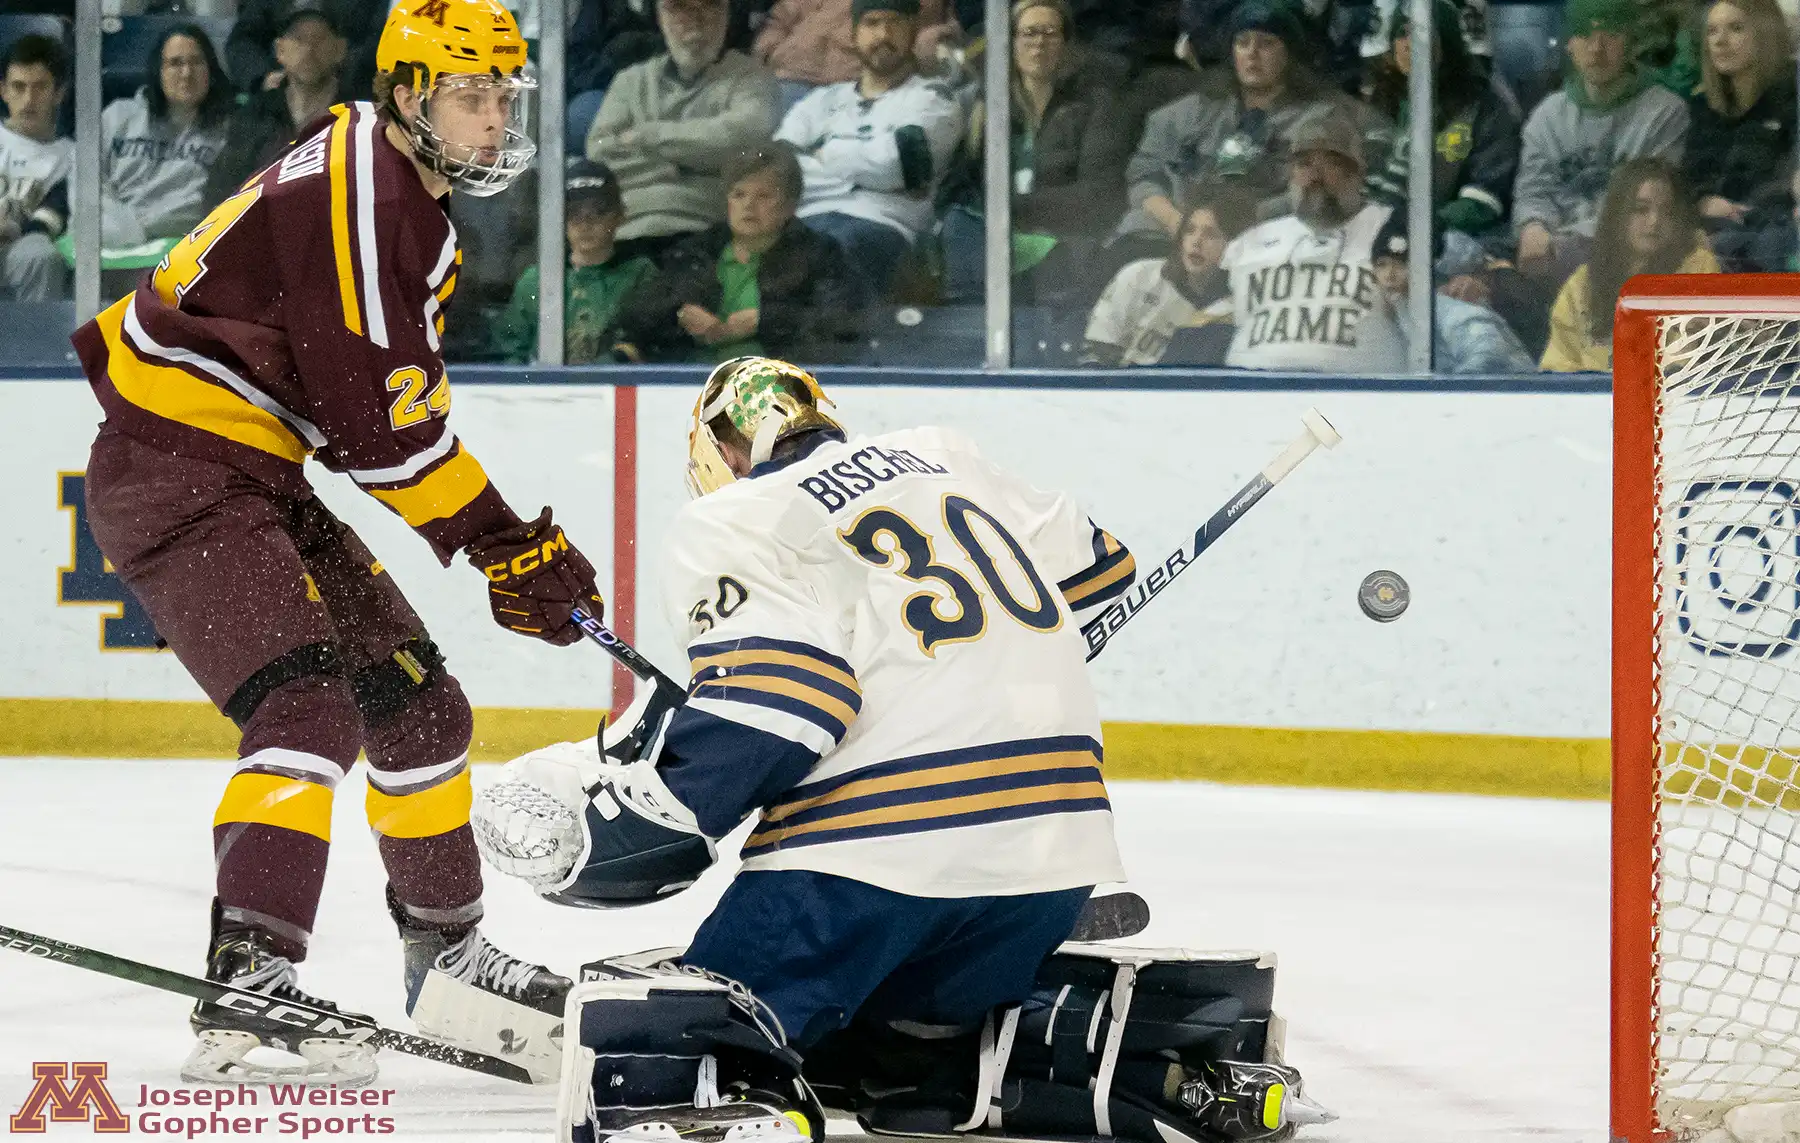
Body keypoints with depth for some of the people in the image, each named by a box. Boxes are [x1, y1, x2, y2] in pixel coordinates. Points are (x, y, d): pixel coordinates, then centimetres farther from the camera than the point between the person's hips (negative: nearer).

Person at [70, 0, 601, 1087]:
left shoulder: (414, 208, 14)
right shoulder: (352, 192, -19)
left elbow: (406, 401, 19)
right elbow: (377, 416, -22)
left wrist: (518, 547, 10)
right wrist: (501, 541, -17)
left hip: (260, 481, 10)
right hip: (176, 476, -10)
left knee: (413, 698, 15)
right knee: (309, 706, -24)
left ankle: (449, 960, 31)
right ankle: (248, 992, -30)